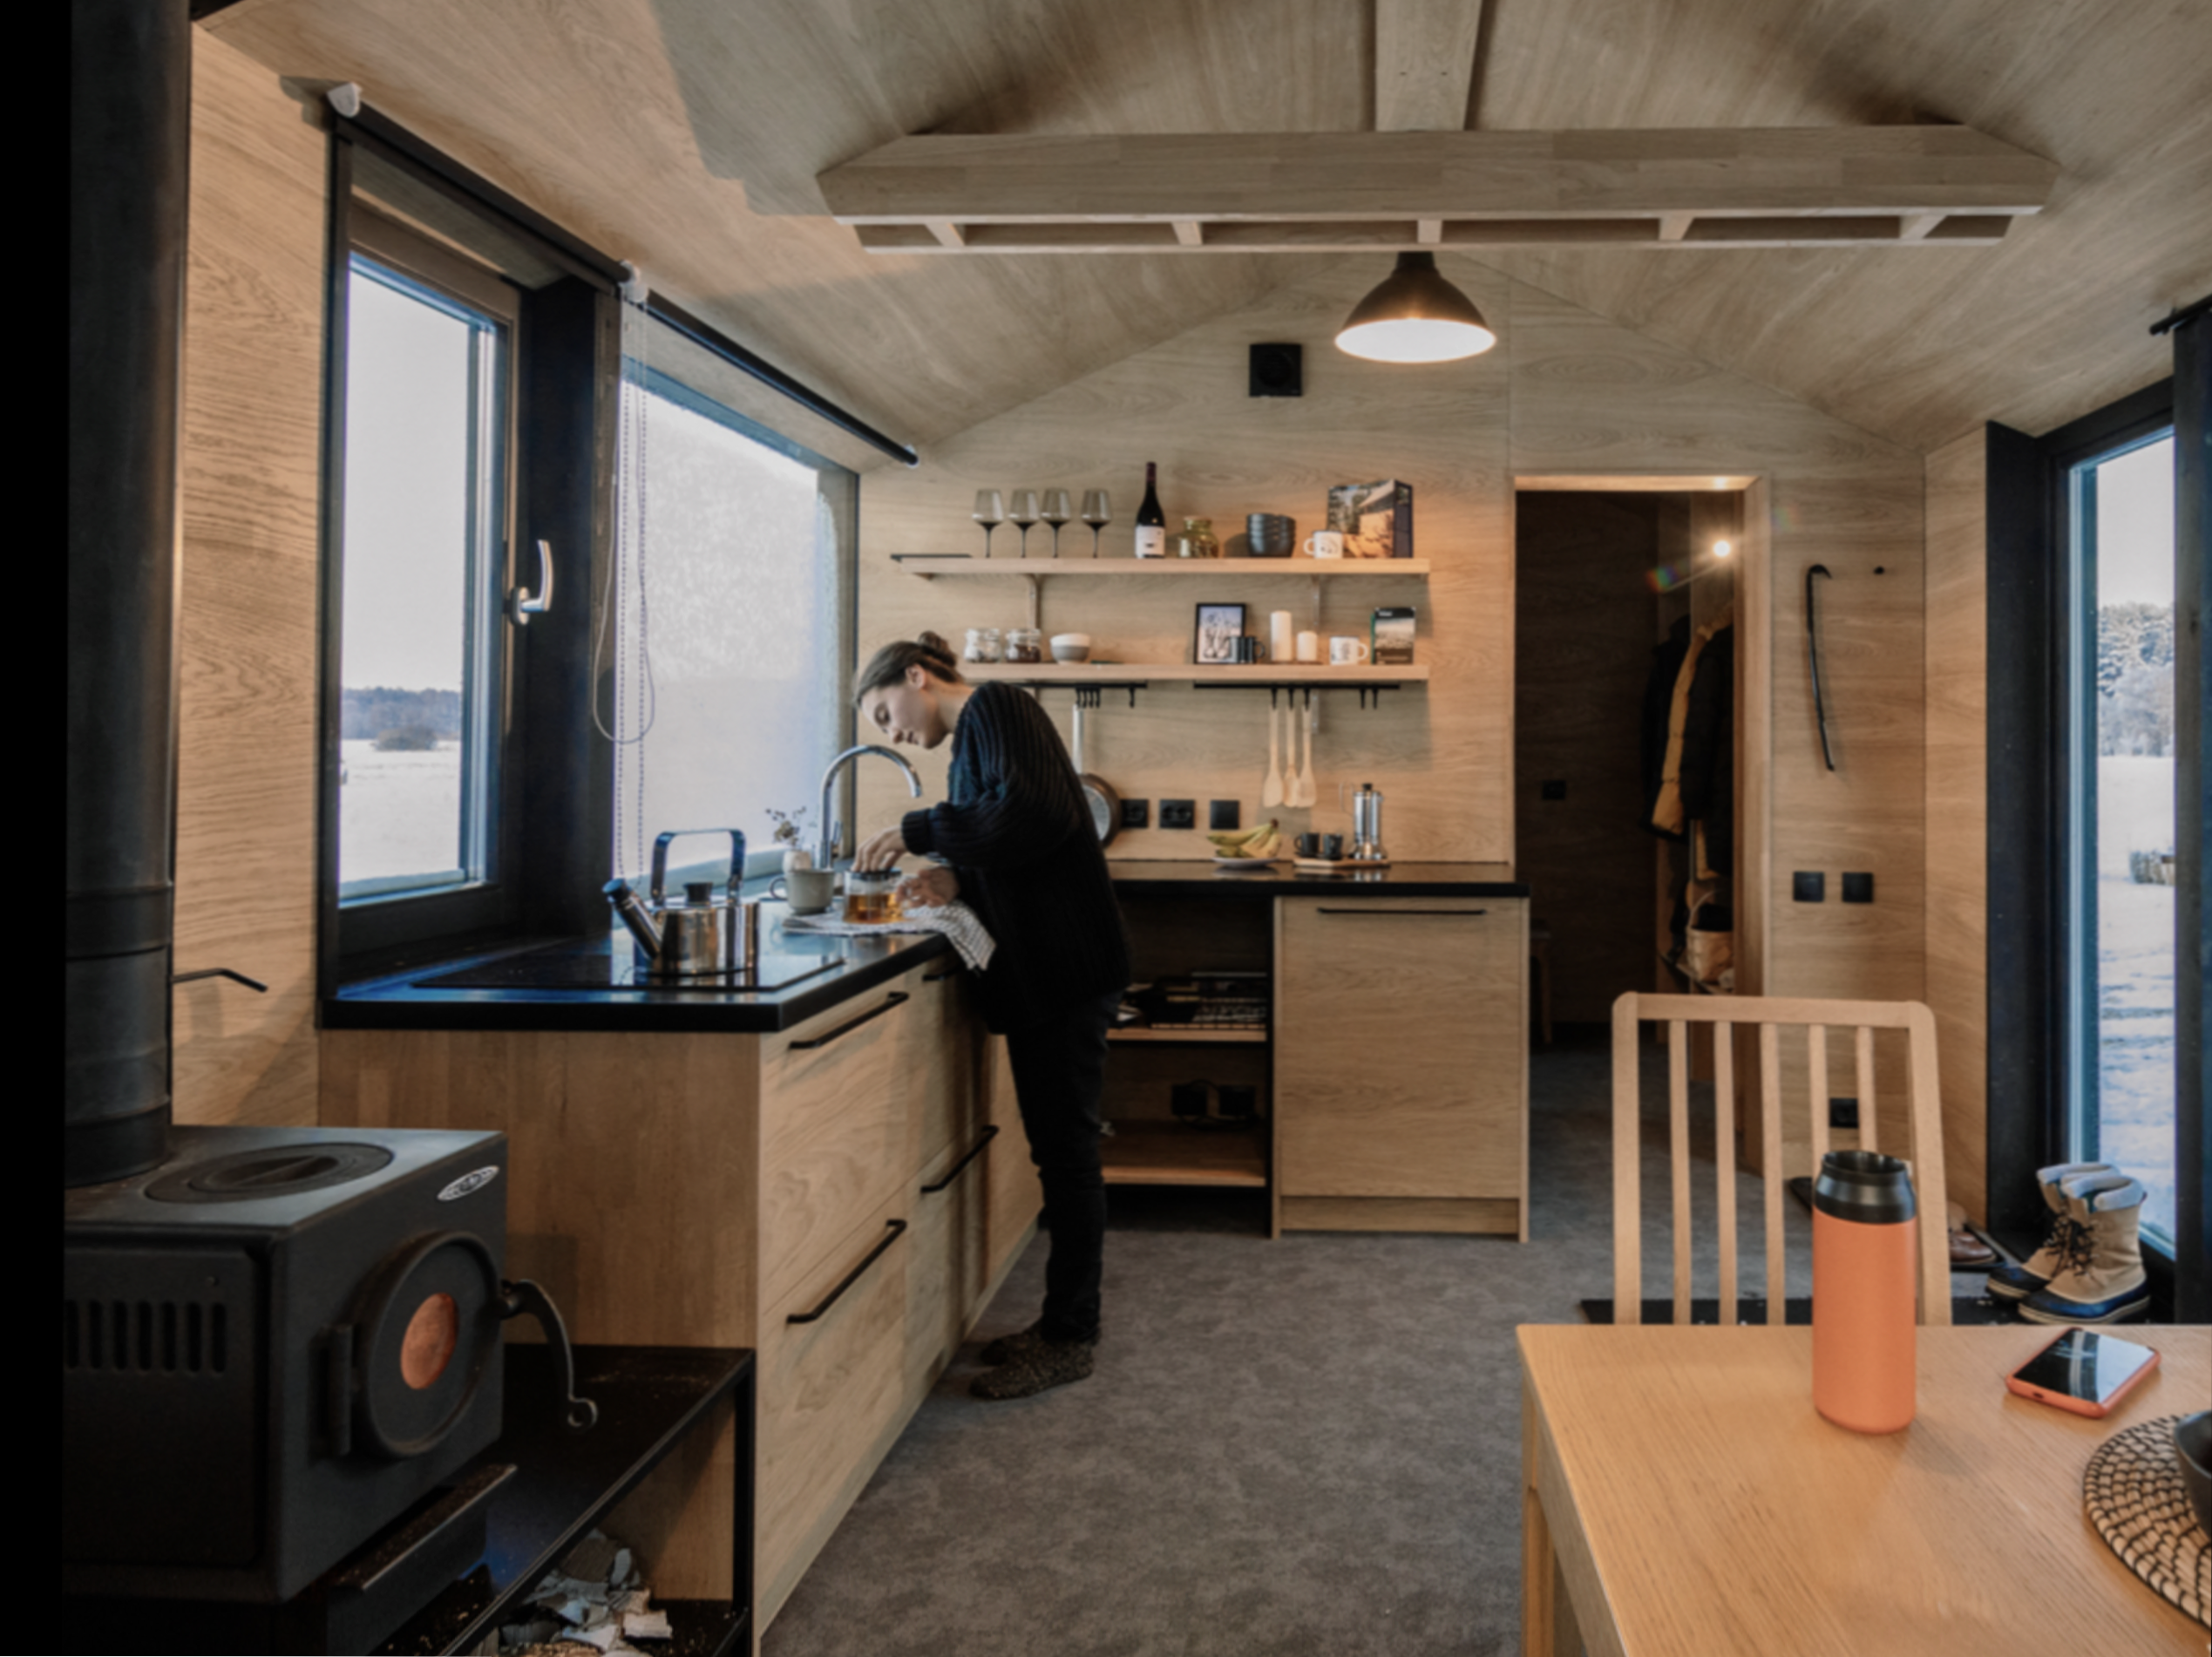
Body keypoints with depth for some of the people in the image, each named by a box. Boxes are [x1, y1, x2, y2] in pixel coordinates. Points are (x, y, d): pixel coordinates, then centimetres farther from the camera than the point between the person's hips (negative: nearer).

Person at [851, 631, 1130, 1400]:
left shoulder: (996, 708, -8)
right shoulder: (975, 736, 20)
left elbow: (1036, 815, -24)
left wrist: (917, 831, -17)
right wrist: (955, 881, 5)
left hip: (1066, 969, -10)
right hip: (1040, 971, 10)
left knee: (1065, 1150, -2)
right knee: (1059, 1149, 14)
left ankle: (1069, 1338, 8)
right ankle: (1063, 1321, 24)